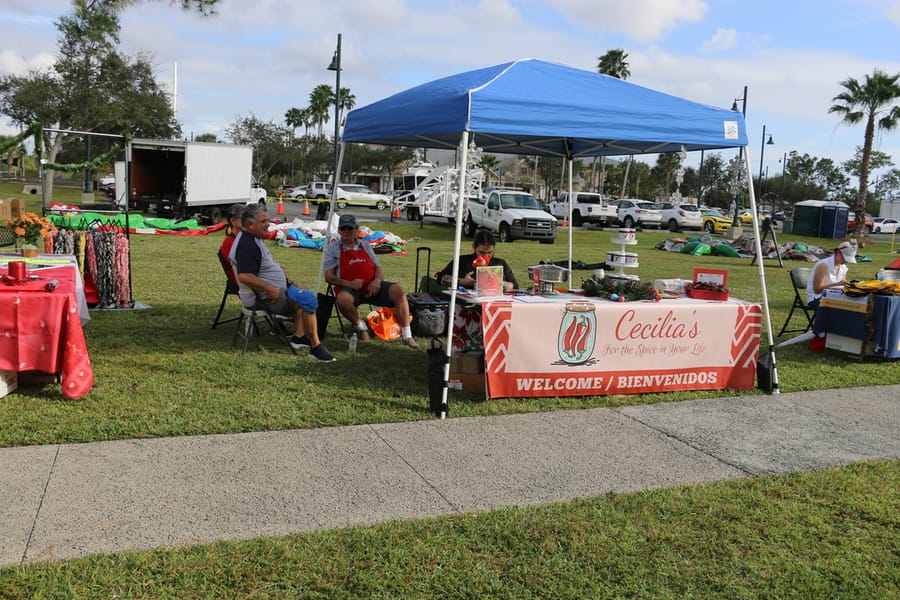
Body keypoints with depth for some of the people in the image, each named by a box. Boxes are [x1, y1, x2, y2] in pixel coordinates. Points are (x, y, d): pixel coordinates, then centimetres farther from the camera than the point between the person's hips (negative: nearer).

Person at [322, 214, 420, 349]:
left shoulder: (365, 246, 20)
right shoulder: (333, 247, 8)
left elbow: (379, 268, 17)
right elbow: (329, 277, 0)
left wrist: (377, 281, -8)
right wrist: (348, 283, -17)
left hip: (372, 286, 3)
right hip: (349, 289, -3)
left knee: (397, 291, -24)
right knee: (343, 299, -39)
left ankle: (406, 335, -16)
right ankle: (359, 325, -7)